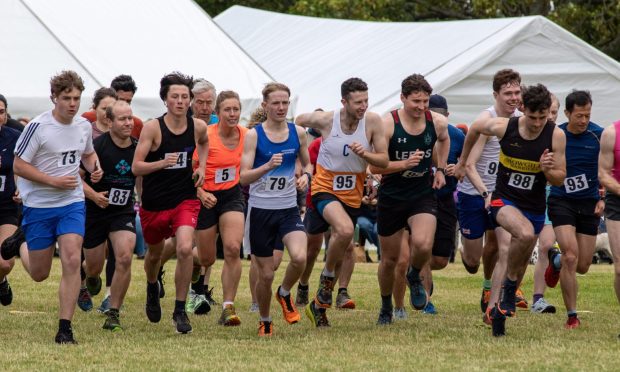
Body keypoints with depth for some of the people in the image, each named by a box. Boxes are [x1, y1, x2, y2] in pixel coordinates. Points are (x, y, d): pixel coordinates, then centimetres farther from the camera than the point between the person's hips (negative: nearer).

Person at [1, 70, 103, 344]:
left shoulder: (84, 126, 2)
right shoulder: (38, 126, -15)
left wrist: (94, 168, 0)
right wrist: (54, 181, -21)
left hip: (72, 203, 3)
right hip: (39, 206, -3)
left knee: (72, 262, -15)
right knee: (40, 274, 8)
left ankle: (65, 328, -9)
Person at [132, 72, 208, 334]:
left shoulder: (198, 126, -3)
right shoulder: (153, 128, -15)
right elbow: (136, 167, -16)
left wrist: (201, 167, 7)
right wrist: (163, 162, -32)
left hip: (185, 199, 1)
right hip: (154, 203, -1)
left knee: (185, 249, -22)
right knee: (155, 253, 19)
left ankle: (180, 311, -10)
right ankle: (152, 288, 54)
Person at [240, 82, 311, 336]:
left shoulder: (298, 133, 3)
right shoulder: (254, 135, -6)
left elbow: (307, 164, 20)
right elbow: (244, 177, -12)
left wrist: (305, 176, -3)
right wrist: (268, 166, -29)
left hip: (289, 208, 2)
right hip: (260, 210, -2)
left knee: (299, 257, -25)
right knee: (265, 275, 3)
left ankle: (285, 294, 7)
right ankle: (265, 322, 27)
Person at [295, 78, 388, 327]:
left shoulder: (372, 122, -8)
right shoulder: (325, 120, -13)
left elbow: (384, 161, -5)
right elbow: (298, 122, 8)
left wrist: (365, 154, -24)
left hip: (353, 195, 4)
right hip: (325, 189, -4)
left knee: (339, 253, 12)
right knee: (345, 230, -33)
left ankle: (320, 305, 30)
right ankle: (328, 277, -10)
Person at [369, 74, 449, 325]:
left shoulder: (438, 122, -6)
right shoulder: (387, 124, -16)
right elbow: (375, 166, -16)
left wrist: (441, 168, 11)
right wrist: (404, 164, -28)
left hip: (423, 194, 1)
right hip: (391, 197, -1)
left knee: (423, 245, -26)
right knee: (389, 259, 10)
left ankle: (415, 276, 8)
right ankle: (386, 307, 35)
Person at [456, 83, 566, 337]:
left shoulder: (556, 136, -10)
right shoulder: (503, 127, -13)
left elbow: (560, 180, -2)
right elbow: (475, 129, 10)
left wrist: (548, 170, -24)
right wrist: (463, 162, 19)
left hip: (535, 208, 3)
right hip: (504, 202, -3)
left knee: (518, 265, 6)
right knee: (526, 233, -34)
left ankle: (499, 310, 25)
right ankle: (509, 286, -12)